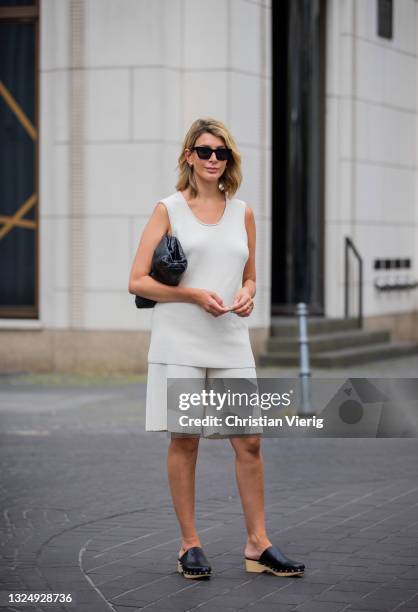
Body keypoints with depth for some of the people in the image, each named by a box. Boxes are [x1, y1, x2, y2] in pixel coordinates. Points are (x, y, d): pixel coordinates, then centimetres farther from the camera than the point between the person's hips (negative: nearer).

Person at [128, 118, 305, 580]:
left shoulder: (242, 212, 12)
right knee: (184, 441, 1)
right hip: (179, 342, -3)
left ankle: (258, 545, 10)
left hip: (231, 343, 3)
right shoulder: (168, 210, 1)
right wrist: (193, 294, -14)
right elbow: (137, 282, -3)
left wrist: (246, 295, -2)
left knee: (249, 442, 0)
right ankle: (190, 546, 11)